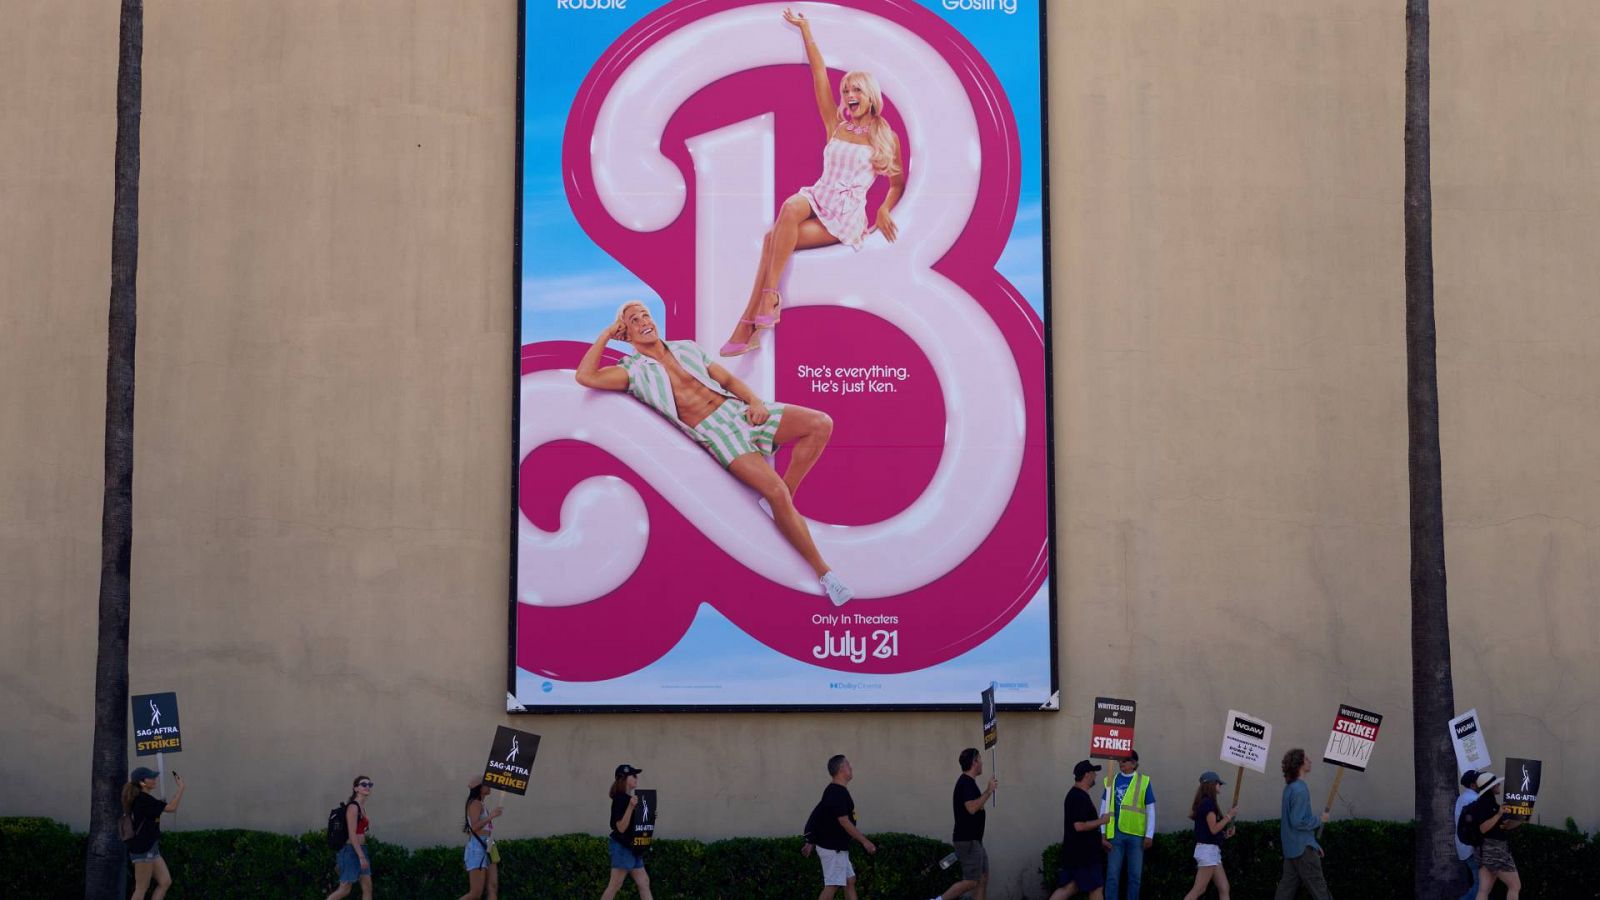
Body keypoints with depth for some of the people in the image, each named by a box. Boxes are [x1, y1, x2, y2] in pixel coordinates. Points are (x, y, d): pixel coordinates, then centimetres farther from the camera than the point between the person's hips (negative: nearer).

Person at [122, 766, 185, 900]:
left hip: (151, 848, 10)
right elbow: (171, 807, -21)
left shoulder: (145, 799, 12)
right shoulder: (143, 800, -17)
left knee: (165, 882, 7)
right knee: (142, 888, -3)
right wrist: (181, 788, -15)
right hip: (142, 850, -10)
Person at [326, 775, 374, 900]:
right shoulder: (353, 807, -14)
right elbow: (352, 835, -19)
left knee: (368, 888, 4)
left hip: (360, 850, 9)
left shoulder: (362, 807, 13)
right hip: (352, 851, -9)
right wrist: (361, 856, -23)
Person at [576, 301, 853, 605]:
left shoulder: (687, 348, 20)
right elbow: (585, 376, -9)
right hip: (716, 433, -5)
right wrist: (606, 334, 1)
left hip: (739, 409, 5)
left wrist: (755, 401, -2)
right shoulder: (634, 371, 6)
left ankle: (784, 498, -7)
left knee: (821, 423, -17)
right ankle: (823, 572, -20)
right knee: (775, 491, -27)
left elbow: (728, 379, 18)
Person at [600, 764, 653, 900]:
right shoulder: (620, 799, -16)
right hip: (622, 847, -10)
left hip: (632, 847, 10)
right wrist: (630, 807, -30)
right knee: (615, 886, -6)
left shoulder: (630, 798, 12)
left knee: (644, 883, 8)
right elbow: (621, 827, -22)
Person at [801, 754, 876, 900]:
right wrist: (864, 841, -19)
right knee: (832, 885, -8)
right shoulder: (838, 792, -19)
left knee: (850, 880, 12)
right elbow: (844, 822, -23)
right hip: (832, 848, -10)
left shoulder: (832, 791, 12)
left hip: (838, 847, 10)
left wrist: (810, 842, 22)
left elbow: (817, 815, 17)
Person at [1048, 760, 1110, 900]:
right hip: (1083, 854, -10)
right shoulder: (1080, 798, -19)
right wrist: (1101, 821, -15)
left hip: (1074, 852, 10)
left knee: (1070, 887, 8)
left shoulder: (1073, 794, 15)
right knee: (1096, 888, 1)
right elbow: (1079, 826, -26)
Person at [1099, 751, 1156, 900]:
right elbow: (1104, 809, 5)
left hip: (1136, 835, -1)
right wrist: (1102, 835, 0)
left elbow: (1150, 811, 3)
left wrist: (1149, 835, -2)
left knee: (1135, 876, 7)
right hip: (1115, 834, 1)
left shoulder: (1144, 781, 1)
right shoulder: (1111, 781, 4)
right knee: (1112, 876, 1)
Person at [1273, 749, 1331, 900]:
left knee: (1287, 887, 8)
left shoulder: (1290, 787, 12)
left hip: (1291, 848, 9)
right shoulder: (1300, 790, -18)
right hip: (1303, 848, -9)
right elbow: (1298, 822, -23)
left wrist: (1314, 845, 20)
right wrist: (1320, 819, -9)